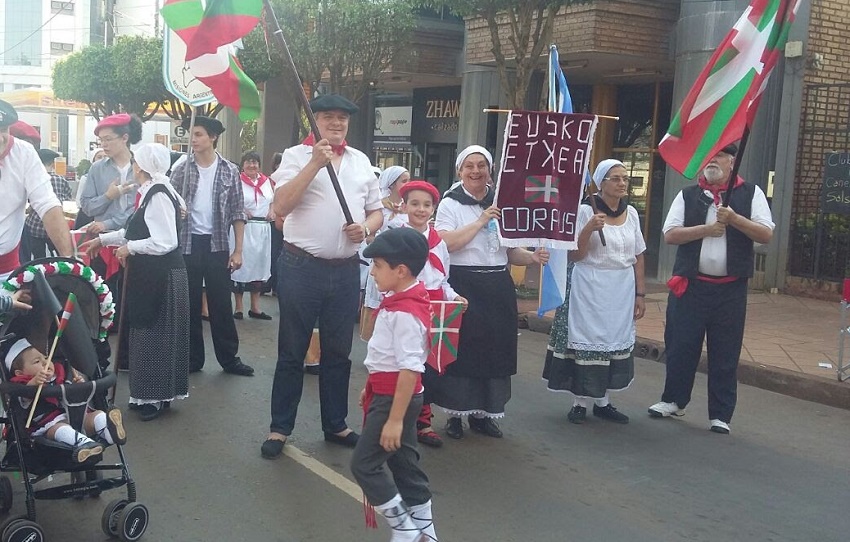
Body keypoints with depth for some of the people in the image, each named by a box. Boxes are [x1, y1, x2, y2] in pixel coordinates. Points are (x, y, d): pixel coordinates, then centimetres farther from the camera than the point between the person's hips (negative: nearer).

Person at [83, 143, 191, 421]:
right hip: (151, 274, 10)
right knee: (147, 332, 15)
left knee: (157, 333, 0)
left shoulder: (158, 195, -19)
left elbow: (166, 242, -26)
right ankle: (150, 393, 25)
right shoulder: (150, 193, 11)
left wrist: (130, 248, -14)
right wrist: (103, 239, 24)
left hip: (162, 276, -10)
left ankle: (158, 397, 12)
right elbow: (137, 231, 22)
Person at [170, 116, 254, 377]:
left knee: (221, 304, 4)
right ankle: (192, 358, 17)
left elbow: (237, 213, 1)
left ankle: (229, 358, 13)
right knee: (189, 304, 7)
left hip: (217, 245, 0)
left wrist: (238, 250, -3)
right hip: (187, 244, 1)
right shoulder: (180, 170, 1)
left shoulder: (230, 171, 1)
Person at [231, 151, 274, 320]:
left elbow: (273, 201, 24)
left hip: (263, 228, 6)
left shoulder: (266, 181, 11)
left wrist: (273, 211, 6)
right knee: (241, 265, -1)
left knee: (259, 265, 11)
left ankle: (255, 308, 21)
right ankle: (238, 308, 10)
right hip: (242, 228, -6)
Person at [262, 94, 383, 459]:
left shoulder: (361, 161, 12)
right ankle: (280, 428, 16)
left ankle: (335, 425, 26)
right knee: (292, 351, 5)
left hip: (346, 270, 4)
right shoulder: (297, 156, -3)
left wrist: (366, 228, -6)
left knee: (338, 352, 13)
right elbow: (281, 206, -16)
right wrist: (315, 163, -20)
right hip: (301, 267, -4)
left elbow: (376, 211, 16)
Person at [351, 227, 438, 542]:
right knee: (404, 462, 17)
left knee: (364, 463, -3)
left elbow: (410, 369, -27)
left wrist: (395, 419, -26)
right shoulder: (401, 302, 6)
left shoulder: (405, 312, -25)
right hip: (389, 393, 10)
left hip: (396, 398, -10)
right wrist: (372, 389, 25)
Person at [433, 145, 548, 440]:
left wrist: (533, 256, -6)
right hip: (462, 286, -4)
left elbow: (511, 252, 14)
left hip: (498, 286, 4)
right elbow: (446, 243, -17)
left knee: (495, 347, 6)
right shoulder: (450, 204, 0)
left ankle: (483, 413, 19)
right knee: (461, 347, -3)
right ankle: (456, 413, 10)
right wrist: (481, 222, -16)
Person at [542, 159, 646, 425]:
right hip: (590, 288, -5)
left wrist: (640, 294, 8)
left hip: (622, 290, 5)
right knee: (587, 340, -2)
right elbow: (574, 256, -9)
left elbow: (638, 257, 11)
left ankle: (602, 401, 19)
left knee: (615, 341, 8)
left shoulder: (631, 214, 8)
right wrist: (589, 229, -23)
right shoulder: (585, 211, -7)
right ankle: (580, 402, 8)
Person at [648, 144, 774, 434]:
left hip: (731, 288, -1)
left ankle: (720, 415, 14)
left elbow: (766, 234, -2)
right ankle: (673, 400, 25)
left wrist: (734, 219, -15)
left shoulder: (751, 193, 4)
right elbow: (670, 234, -1)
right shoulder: (688, 195, 7)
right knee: (681, 345, 7)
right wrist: (706, 229, -13)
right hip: (690, 284, 1)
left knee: (725, 353, 4)